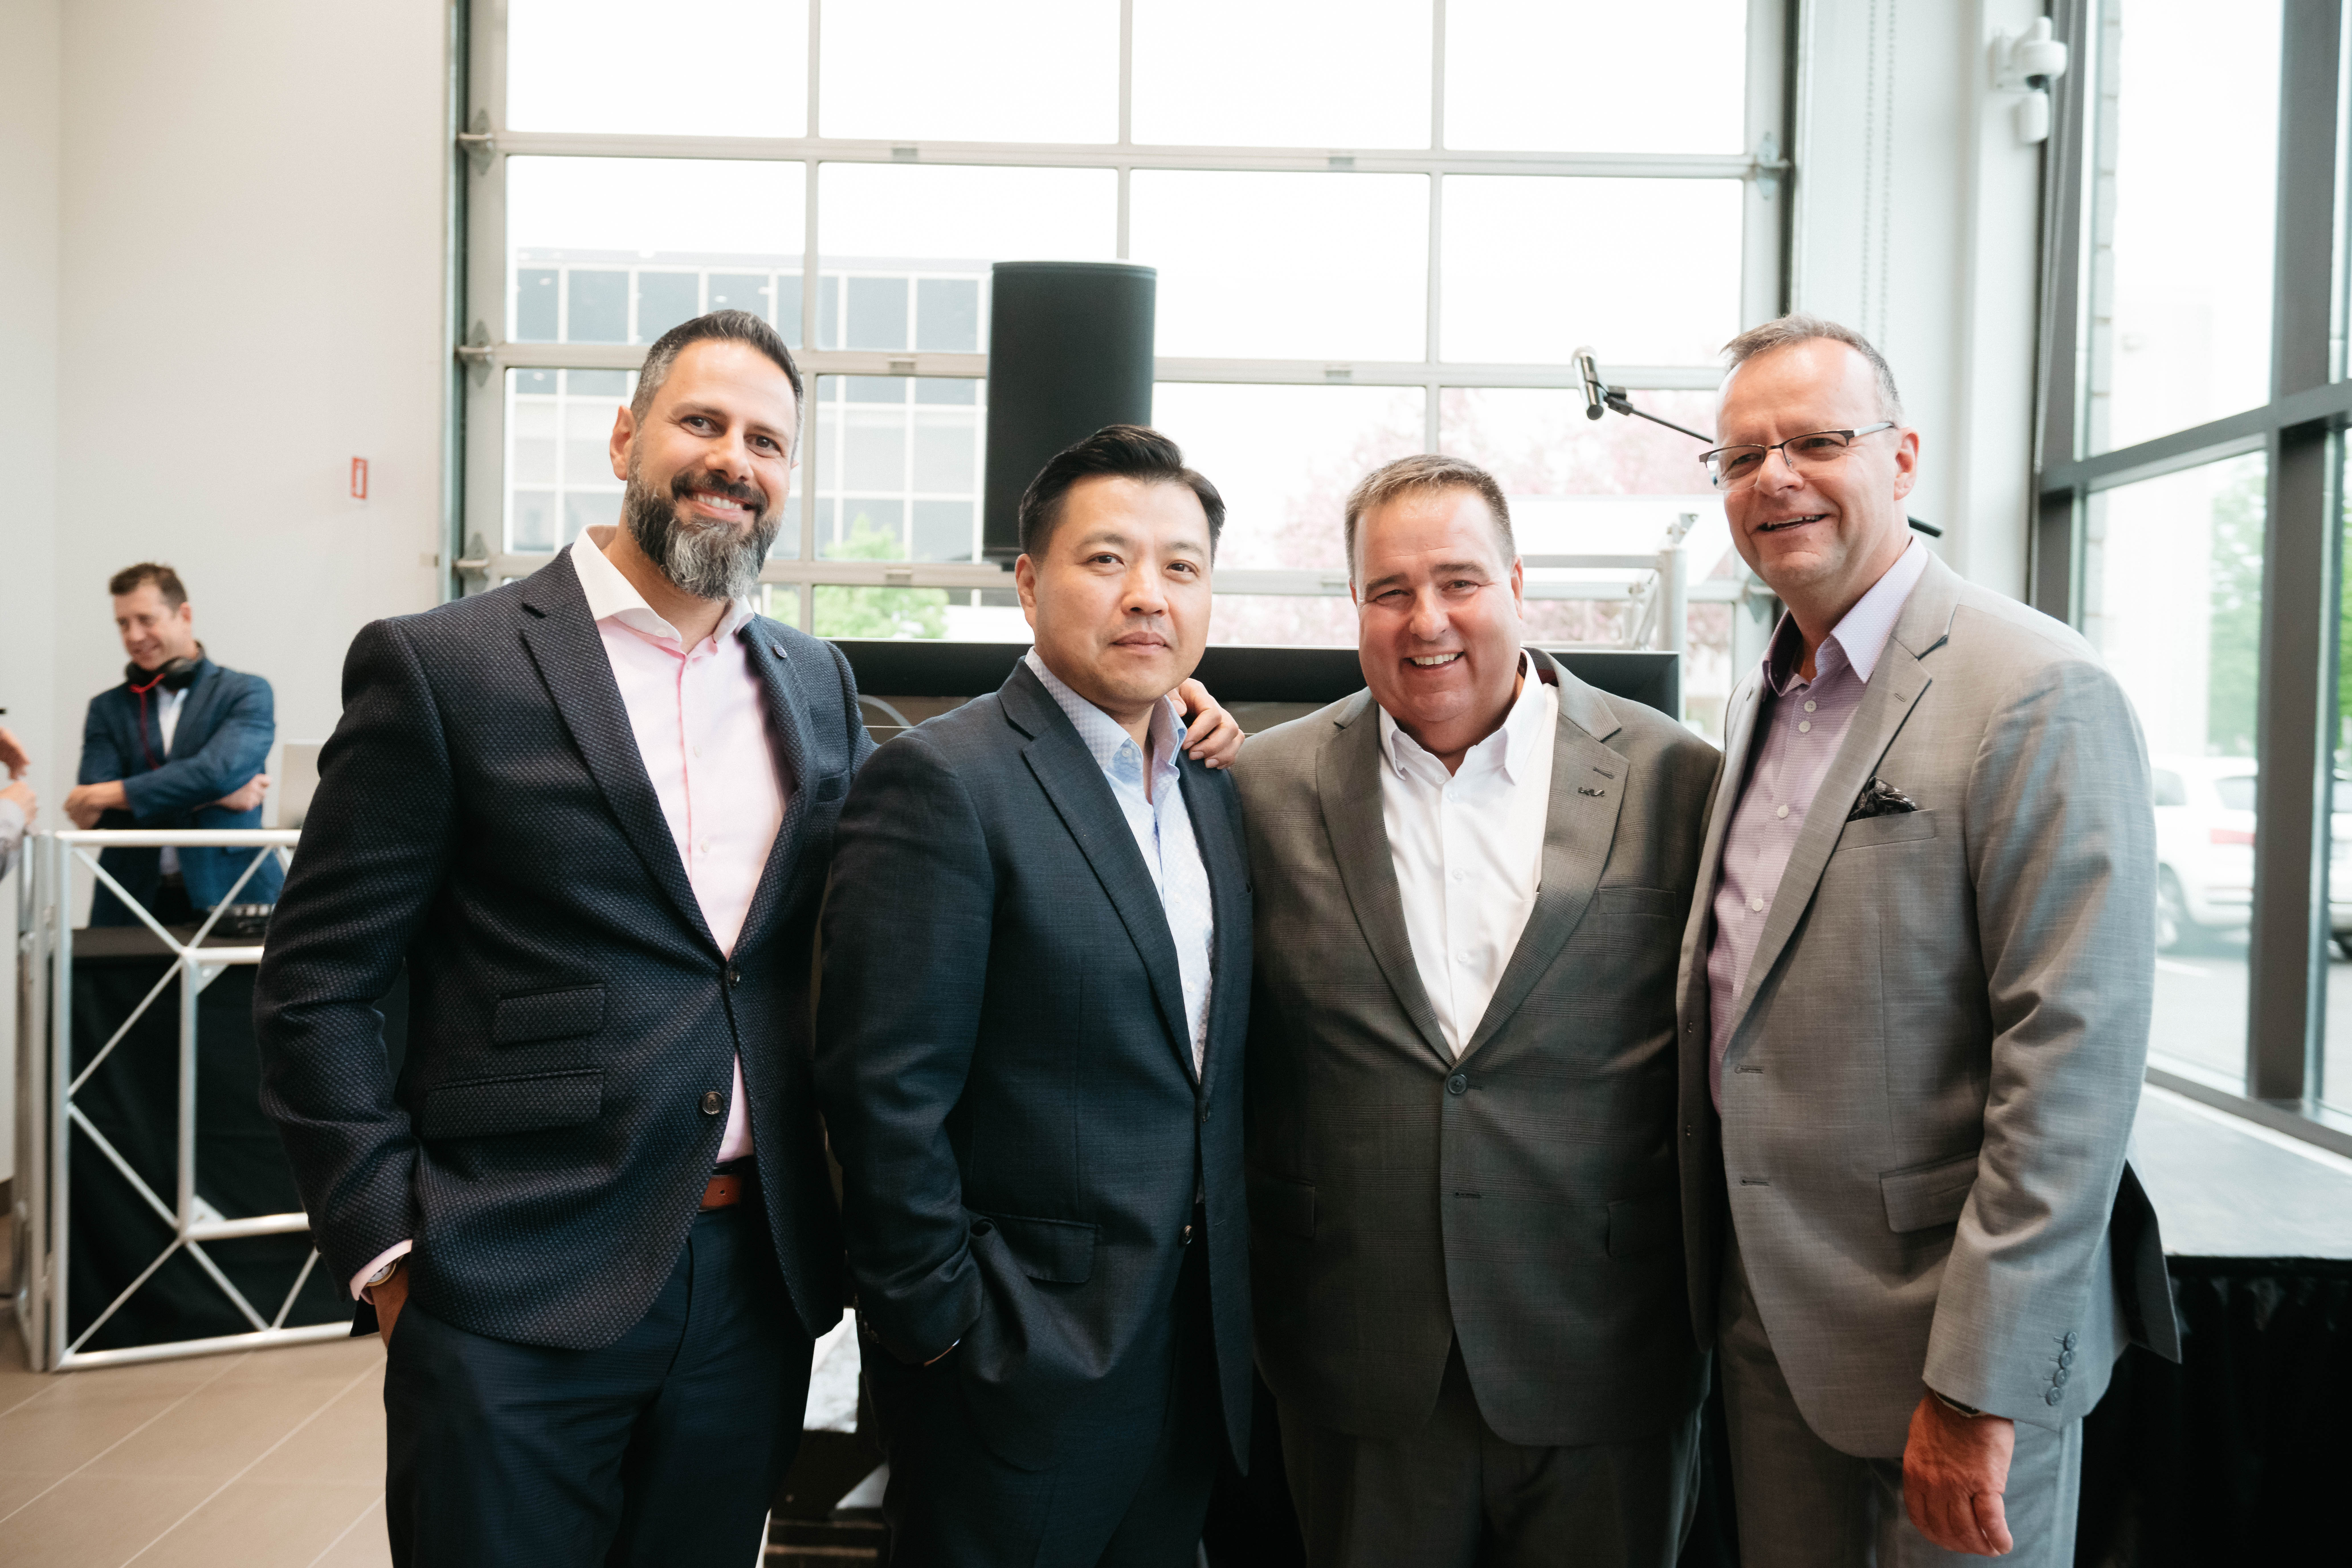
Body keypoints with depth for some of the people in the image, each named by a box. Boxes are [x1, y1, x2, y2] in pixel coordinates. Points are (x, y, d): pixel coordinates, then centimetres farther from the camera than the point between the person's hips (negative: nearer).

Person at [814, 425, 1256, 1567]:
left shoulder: (1212, 790, 8)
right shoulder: (942, 782, -16)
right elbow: (884, 1092, -18)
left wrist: (1228, 1295, 9)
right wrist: (943, 1330, -14)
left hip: (1194, 1350, 7)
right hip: (1019, 1369, -7)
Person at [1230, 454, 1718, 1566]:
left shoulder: (1672, 779, -4)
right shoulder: (1271, 786, -1)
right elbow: (1229, 1048, 6)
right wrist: (1267, 1296, 4)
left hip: (1603, 1362, 0)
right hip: (1358, 1374, 1)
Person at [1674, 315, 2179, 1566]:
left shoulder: (2039, 694, -16)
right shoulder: (1761, 703, 9)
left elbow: (2075, 1058, -20)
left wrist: (1976, 1386, -20)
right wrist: (1720, 1263, 13)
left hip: (1952, 1325, -7)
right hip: (1762, 1307, 7)